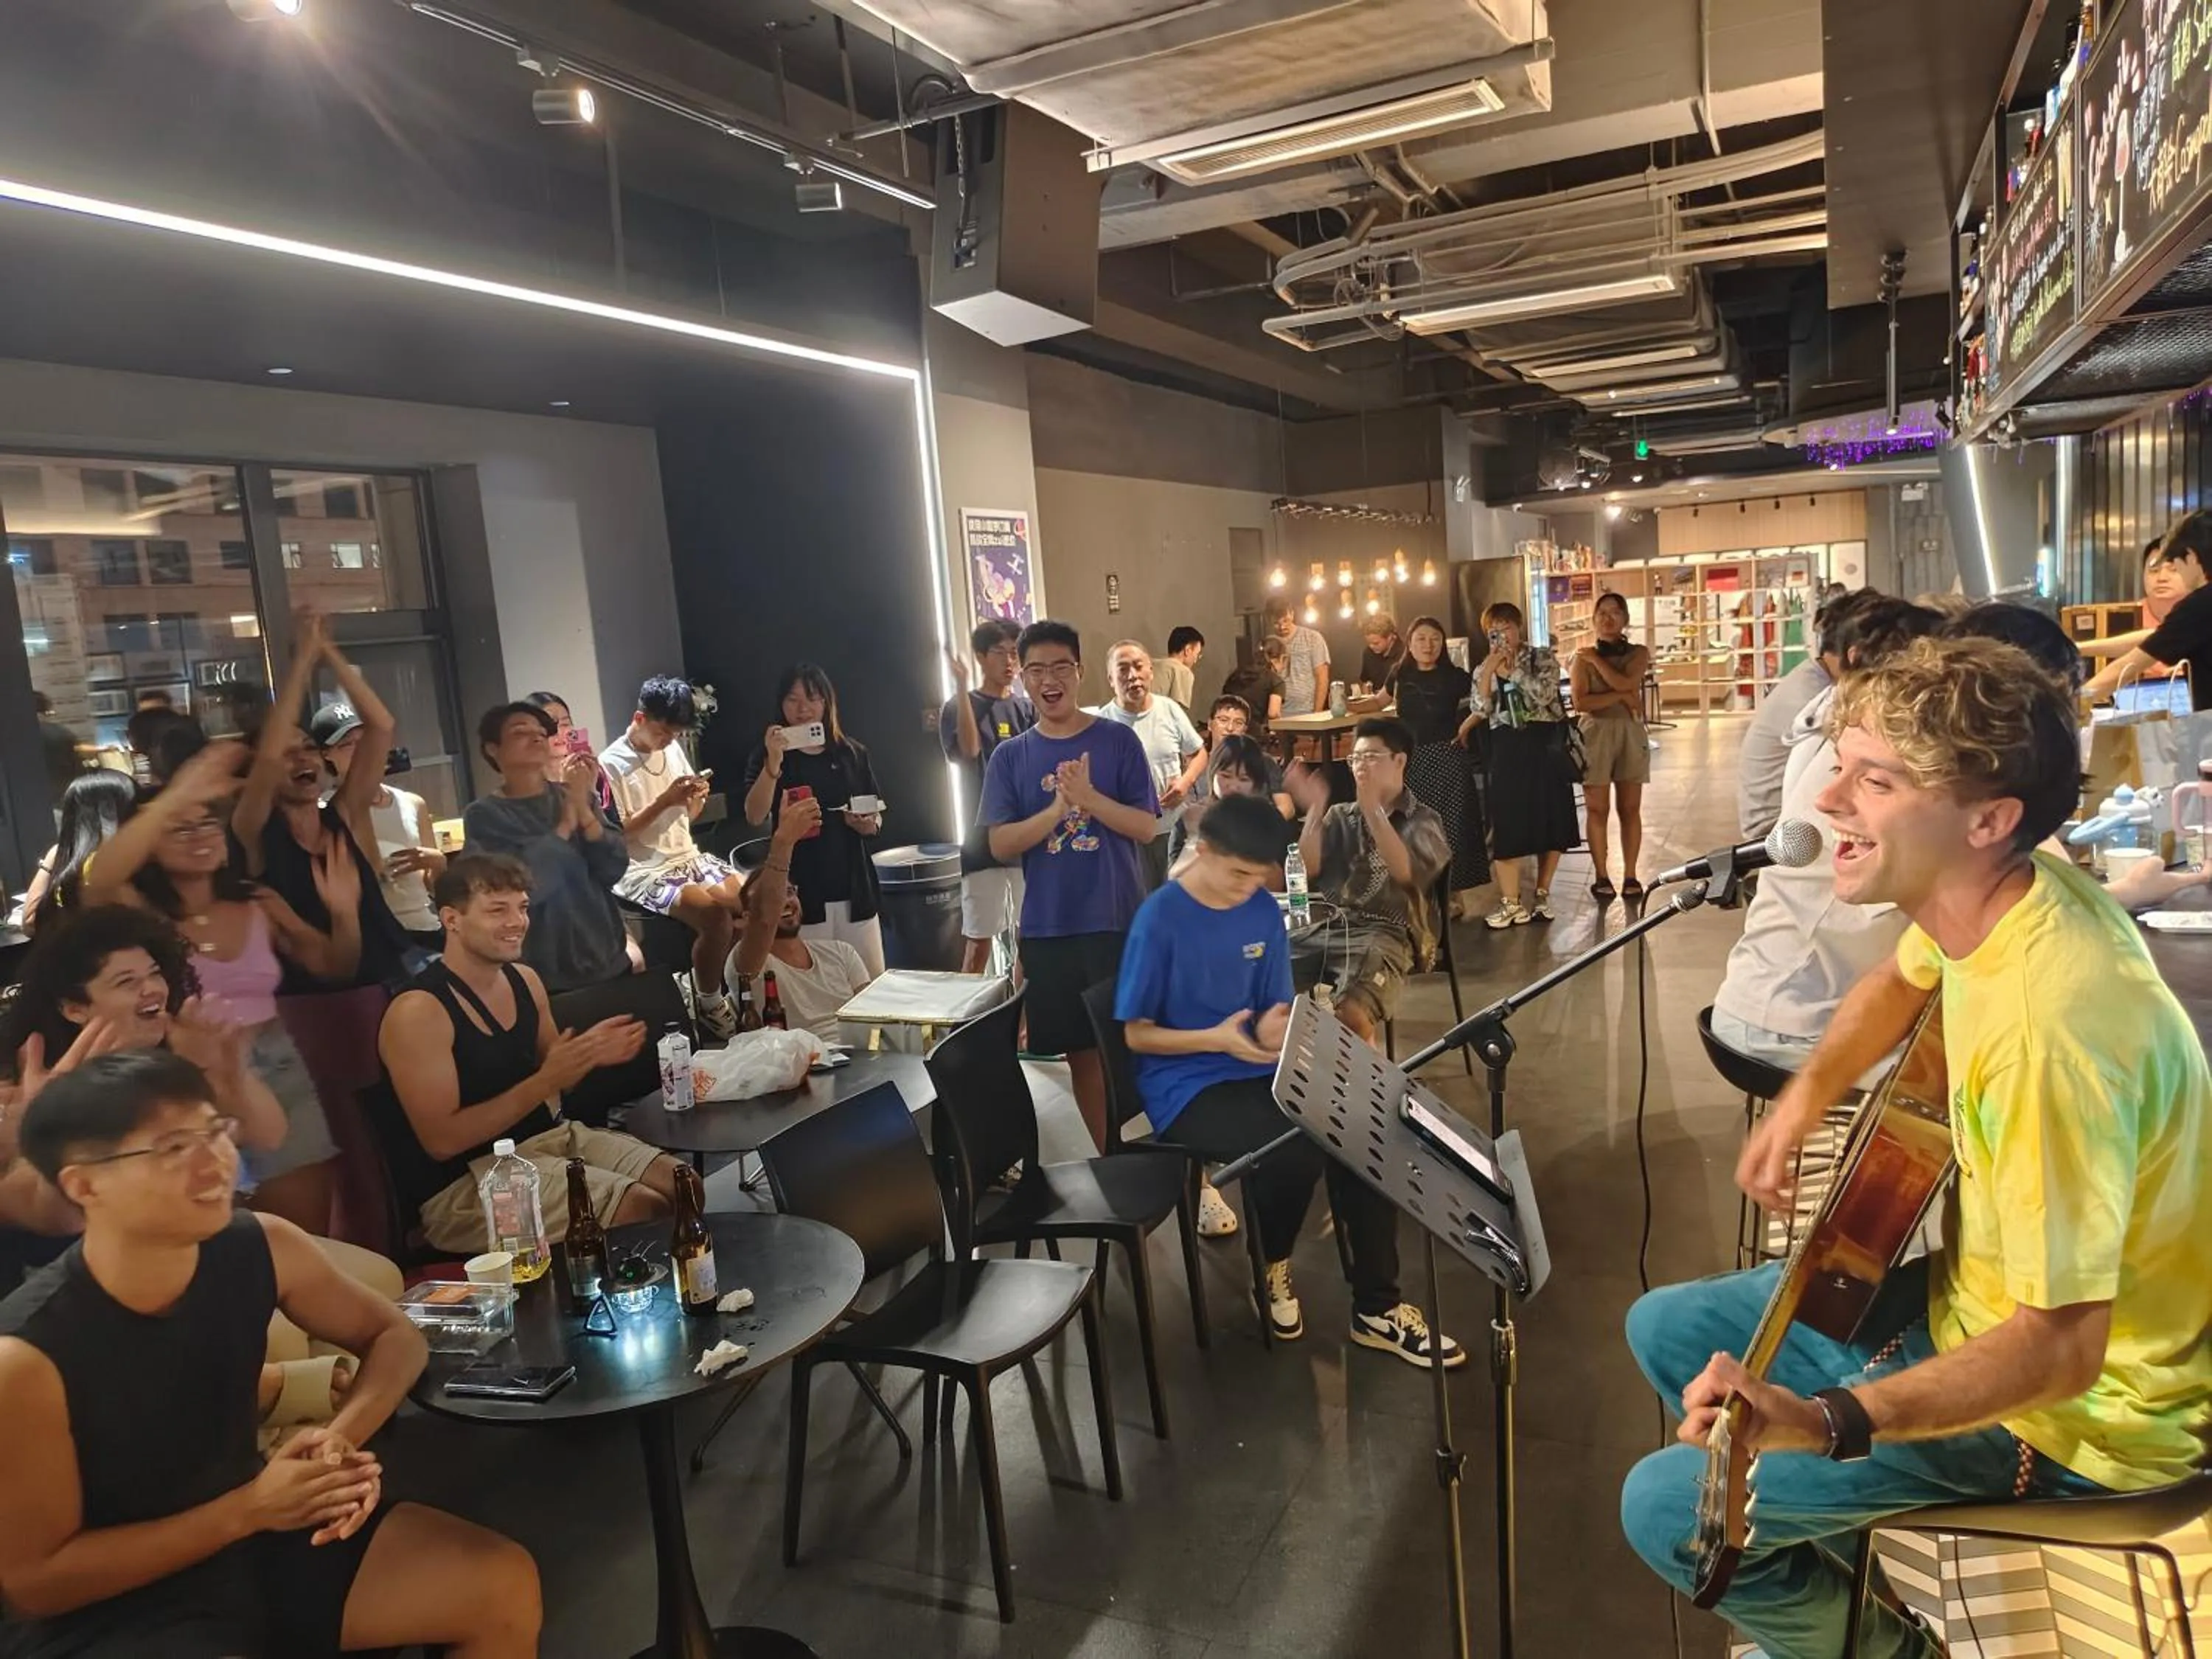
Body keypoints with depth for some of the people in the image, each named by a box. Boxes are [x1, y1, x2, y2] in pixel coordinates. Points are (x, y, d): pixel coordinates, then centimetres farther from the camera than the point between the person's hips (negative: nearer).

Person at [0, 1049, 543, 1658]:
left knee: (506, 1585, -6)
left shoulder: (262, 1249, -12)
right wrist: (247, 1510, -23)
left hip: (259, 1533, 6)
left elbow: (393, 1335, 3)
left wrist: (342, 1438, -17)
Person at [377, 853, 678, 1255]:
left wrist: (589, 1053, -7)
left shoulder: (525, 980, 4)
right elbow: (441, 1141, -21)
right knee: (644, 1208, -20)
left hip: (548, 1136, 8)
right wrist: (545, 1081, -24)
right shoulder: (417, 1011, -18)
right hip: (462, 1184, -7)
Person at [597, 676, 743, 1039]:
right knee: (715, 914, -30)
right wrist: (664, 801, -19)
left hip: (688, 857, 7)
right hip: (643, 871, -7)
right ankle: (710, 1005, -7)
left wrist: (697, 798, -5)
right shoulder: (611, 764, -11)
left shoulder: (674, 749, 9)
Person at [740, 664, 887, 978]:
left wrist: (869, 824, -6)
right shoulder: (768, 757, 2)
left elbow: (877, 817, 16)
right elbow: (755, 816, -13)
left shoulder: (852, 753, 9)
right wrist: (773, 763, -24)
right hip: (802, 893, -3)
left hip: (855, 889, 3)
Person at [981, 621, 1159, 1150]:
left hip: (1119, 921, -2)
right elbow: (1000, 845, -3)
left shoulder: (1118, 739, -1)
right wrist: (1058, 808, -17)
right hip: (1048, 928, 2)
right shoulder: (1009, 756, 4)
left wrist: (1087, 796, -20)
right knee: (1082, 1049, 10)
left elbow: (1145, 827, -5)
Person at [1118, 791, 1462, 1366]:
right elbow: (1137, 1034, -10)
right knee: (1294, 1153, -30)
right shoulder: (1160, 919, -14)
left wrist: (1274, 1028, -16)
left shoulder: (1264, 911, 3)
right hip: (1185, 1089, -6)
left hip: (1258, 1071, 6)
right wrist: (1217, 1039, -26)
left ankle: (1377, 1308, -3)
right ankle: (1273, 1272, 3)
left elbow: (1275, 1010, 9)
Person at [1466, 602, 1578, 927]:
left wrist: (1511, 669, -12)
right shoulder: (1484, 670, 11)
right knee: (1507, 824, -3)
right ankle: (1511, 903, 3)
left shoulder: (1543, 657, 3)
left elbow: (1543, 693, -15)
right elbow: (1481, 710, -4)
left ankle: (1542, 895, 20)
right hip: (1506, 750, 2)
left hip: (1545, 745, -1)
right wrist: (1488, 669, -11)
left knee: (1550, 820, 5)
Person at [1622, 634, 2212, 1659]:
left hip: (2073, 1411, -8)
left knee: (1667, 1506, -10)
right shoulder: (1986, 894, -9)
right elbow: (1904, 981, 16)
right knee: (1666, 1331, 12)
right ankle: (1861, 1562, 28)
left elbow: (2059, 1350, -34)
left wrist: (1824, 1423, -44)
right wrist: (1806, 1097, 7)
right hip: (1982, 1299, 8)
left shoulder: (2049, 1025, -36)